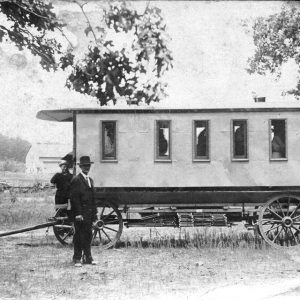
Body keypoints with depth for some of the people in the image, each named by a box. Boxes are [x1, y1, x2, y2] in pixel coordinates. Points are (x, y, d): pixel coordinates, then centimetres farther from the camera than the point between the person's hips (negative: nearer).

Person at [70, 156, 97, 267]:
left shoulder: (90, 180, 18)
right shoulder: (76, 180, -7)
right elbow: (74, 198, -12)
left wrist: (94, 212, 13)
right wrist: (78, 214, -18)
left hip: (89, 212, 7)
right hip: (80, 213, -7)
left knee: (88, 235, 10)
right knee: (79, 235, -3)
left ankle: (87, 257, 16)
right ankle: (77, 259, 1)